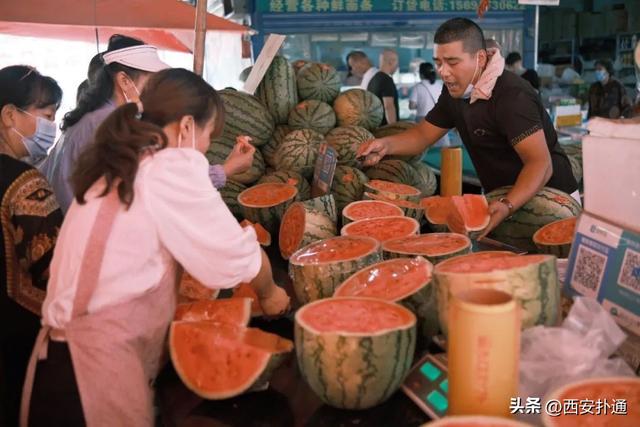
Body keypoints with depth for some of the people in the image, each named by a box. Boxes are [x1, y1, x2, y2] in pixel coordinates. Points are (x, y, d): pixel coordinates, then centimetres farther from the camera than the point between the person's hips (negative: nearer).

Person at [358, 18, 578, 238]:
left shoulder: (512, 96, -24)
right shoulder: (455, 91, 1)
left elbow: (541, 163, -30)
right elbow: (423, 134, 8)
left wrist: (507, 206, -46)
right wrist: (386, 145, -12)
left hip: (549, 198, -6)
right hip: (502, 198, 6)